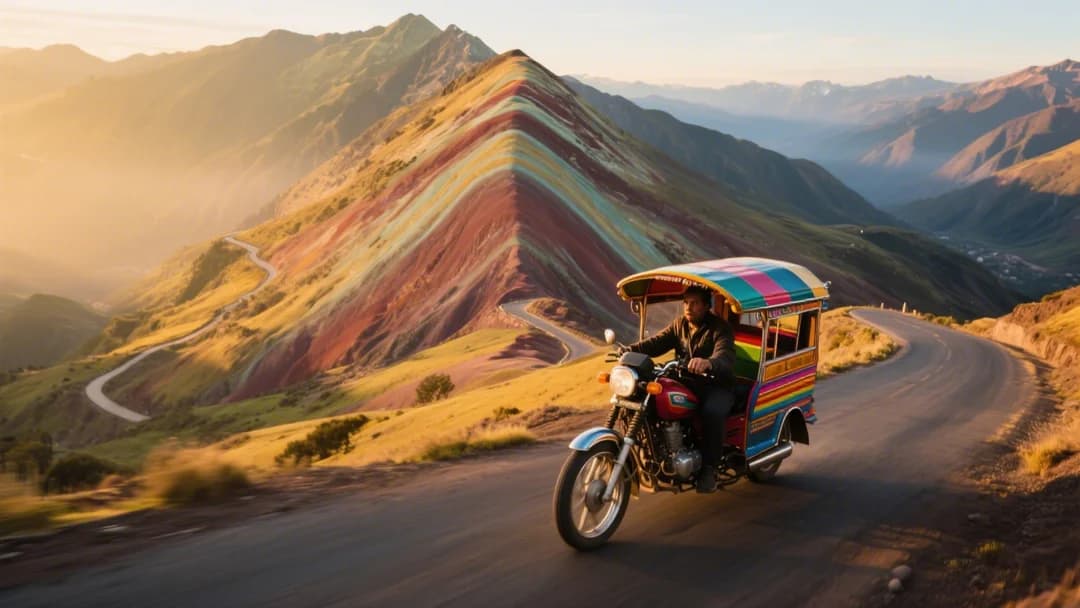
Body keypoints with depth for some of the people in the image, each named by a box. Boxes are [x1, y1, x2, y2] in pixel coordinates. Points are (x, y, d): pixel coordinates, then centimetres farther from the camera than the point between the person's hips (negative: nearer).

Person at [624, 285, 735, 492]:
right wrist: (630, 350, -22)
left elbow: (725, 357, -29)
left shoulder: (720, 328, -10)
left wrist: (708, 363, -54)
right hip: (686, 383, 6)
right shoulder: (679, 324, 9)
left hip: (717, 385, -6)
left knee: (712, 412, -36)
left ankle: (708, 468, -22)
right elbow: (656, 343, -2)